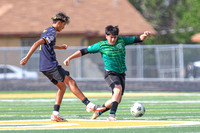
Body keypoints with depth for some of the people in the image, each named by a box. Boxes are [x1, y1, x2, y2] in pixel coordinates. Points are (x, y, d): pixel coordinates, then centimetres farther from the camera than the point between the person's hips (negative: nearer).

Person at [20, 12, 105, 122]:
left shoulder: (46, 31, 20)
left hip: (44, 68, 10)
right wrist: (27, 58, -29)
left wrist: (60, 47, 39)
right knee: (71, 82, -10)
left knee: (62, 87, 14)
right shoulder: (52, 33, -12)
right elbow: (37, 44, -24)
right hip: (51, 66, -10)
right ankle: (89, 105, -16)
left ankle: (55, 114, 4)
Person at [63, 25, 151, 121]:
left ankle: (99, 111, 29)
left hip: (121, 74, 5)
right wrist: (69, 58, -2)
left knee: (117, 100, 6)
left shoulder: (122, 40, 6)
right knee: (118, 89, -32)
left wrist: (144, 35, -15)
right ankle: (112, 115, -38)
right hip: (110, 73, -5)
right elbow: (84, 51, 2)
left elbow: (138, 39, 8)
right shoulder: (101, 45, -2)